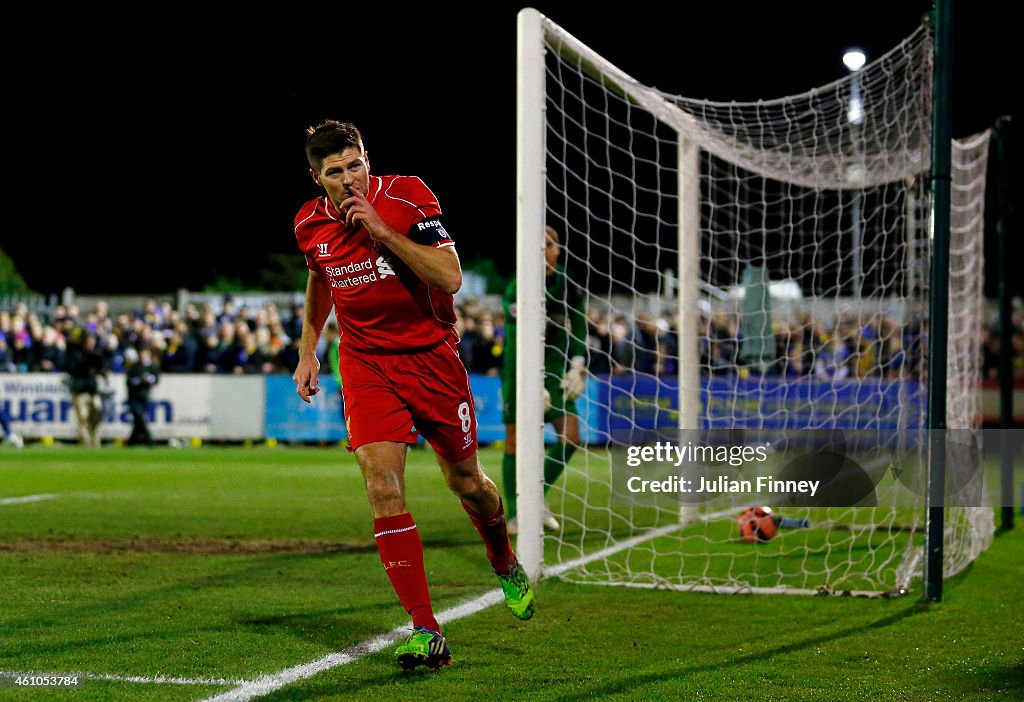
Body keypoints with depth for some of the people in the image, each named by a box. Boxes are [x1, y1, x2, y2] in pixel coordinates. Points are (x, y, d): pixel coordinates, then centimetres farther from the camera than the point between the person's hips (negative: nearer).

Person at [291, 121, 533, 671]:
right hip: (364, 363, 2)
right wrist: (308, 350, 16)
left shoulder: (407, 197, -16)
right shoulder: (310, 224, -4)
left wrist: (382, 230, -28)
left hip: (431, 355, -2)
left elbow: (450, 278, -24)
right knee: (382, 485, -16)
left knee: (465, 481, 10)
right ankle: (426, 632, -16)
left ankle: (506, 565, 45)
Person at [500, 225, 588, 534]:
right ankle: (514, 515, 8)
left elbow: (579, 330, 8)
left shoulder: (568, 286, 0)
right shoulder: (517, 289, -15)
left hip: (554, 367, 4)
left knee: (570, 435, -7)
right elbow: (517, 341, -21)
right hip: (519, 370, -4)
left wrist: (577, 367, -5)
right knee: (515, 441, -2)